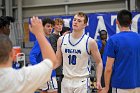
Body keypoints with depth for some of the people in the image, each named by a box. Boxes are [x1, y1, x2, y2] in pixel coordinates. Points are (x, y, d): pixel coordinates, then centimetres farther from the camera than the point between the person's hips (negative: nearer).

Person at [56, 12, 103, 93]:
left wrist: (98, 81, -11)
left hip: (81, 81, -3)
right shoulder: (61, 40, 1)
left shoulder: (90, 42, -8)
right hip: (66, 80, 4)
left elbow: (99, 62, -2)